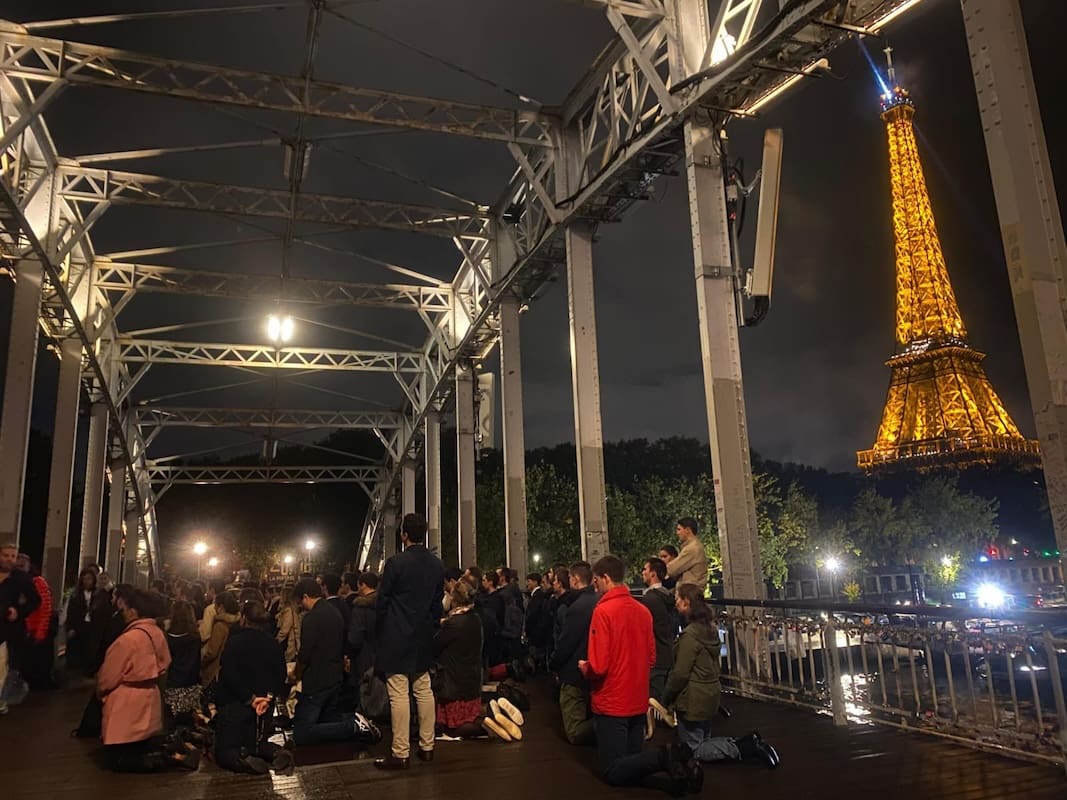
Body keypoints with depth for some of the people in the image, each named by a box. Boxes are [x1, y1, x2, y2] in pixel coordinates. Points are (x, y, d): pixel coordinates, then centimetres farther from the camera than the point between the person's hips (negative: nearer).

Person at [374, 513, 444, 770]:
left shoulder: (396, 563, -14)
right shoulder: (437, 565, 2)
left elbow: (382, 601, -7)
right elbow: (437, 602, 9)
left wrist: (381, 631, 7)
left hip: (396, 637, -6)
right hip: (423, 638, 6)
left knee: (398, 694, -2)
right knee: (424, 691, 13)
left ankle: (400, 753, 3)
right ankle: (427, 747, 21)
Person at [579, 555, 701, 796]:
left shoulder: (603, 610, -18)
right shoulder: (643, 610, 2)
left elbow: (598, 666, -21)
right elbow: (650, 658, 10)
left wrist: (584, 668, 1)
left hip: (611, 704, -7)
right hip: (638, 703, 7)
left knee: (613, 772, 4)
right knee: (632, 763, 16)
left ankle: (663, 756, -17)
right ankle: (676, 768, -10)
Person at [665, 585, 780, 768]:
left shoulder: (690, 634, -21)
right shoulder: (710, 628, 7)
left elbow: (680, 673, -22)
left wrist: (666, 697, -7)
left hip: (693, 700, -9)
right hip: (709, 695, 9)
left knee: (694, 750, 4)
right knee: (703, 741, 20)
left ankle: (741, 747, -6)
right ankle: (748, 743, 6)